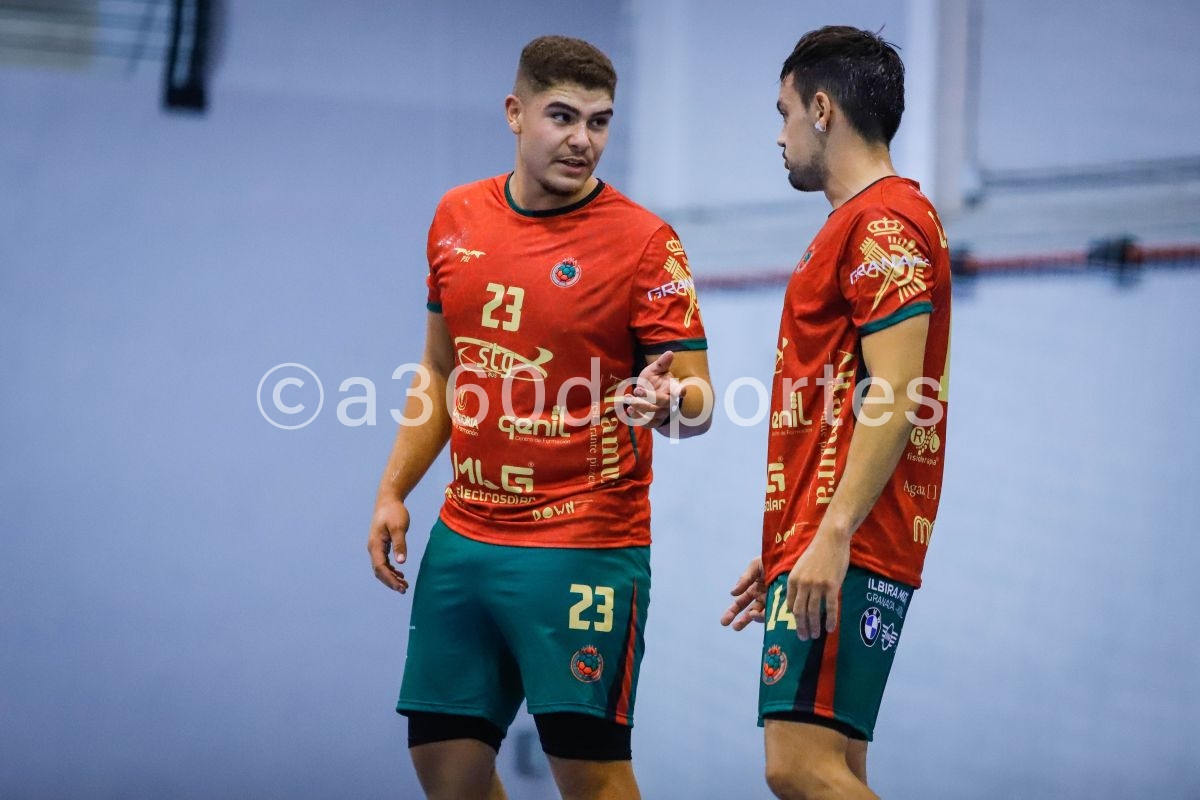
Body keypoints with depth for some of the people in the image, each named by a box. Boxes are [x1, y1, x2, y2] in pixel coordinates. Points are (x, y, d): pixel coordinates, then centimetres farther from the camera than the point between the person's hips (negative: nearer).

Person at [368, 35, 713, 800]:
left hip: (586, 548, -5)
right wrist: (394, 491, 12)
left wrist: (667, 400, -33)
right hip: (463, 539, 6)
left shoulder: (644, 241, -9)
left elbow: (698, 397, -10)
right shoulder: (457, 218, 7)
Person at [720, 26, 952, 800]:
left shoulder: (884, 221, -10)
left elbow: (894, 400, -20)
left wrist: (832, 535, -25)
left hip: (848, 554, -10)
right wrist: (783, 551, 24)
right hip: (822, 548, 10)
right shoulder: (860, 222, 22)